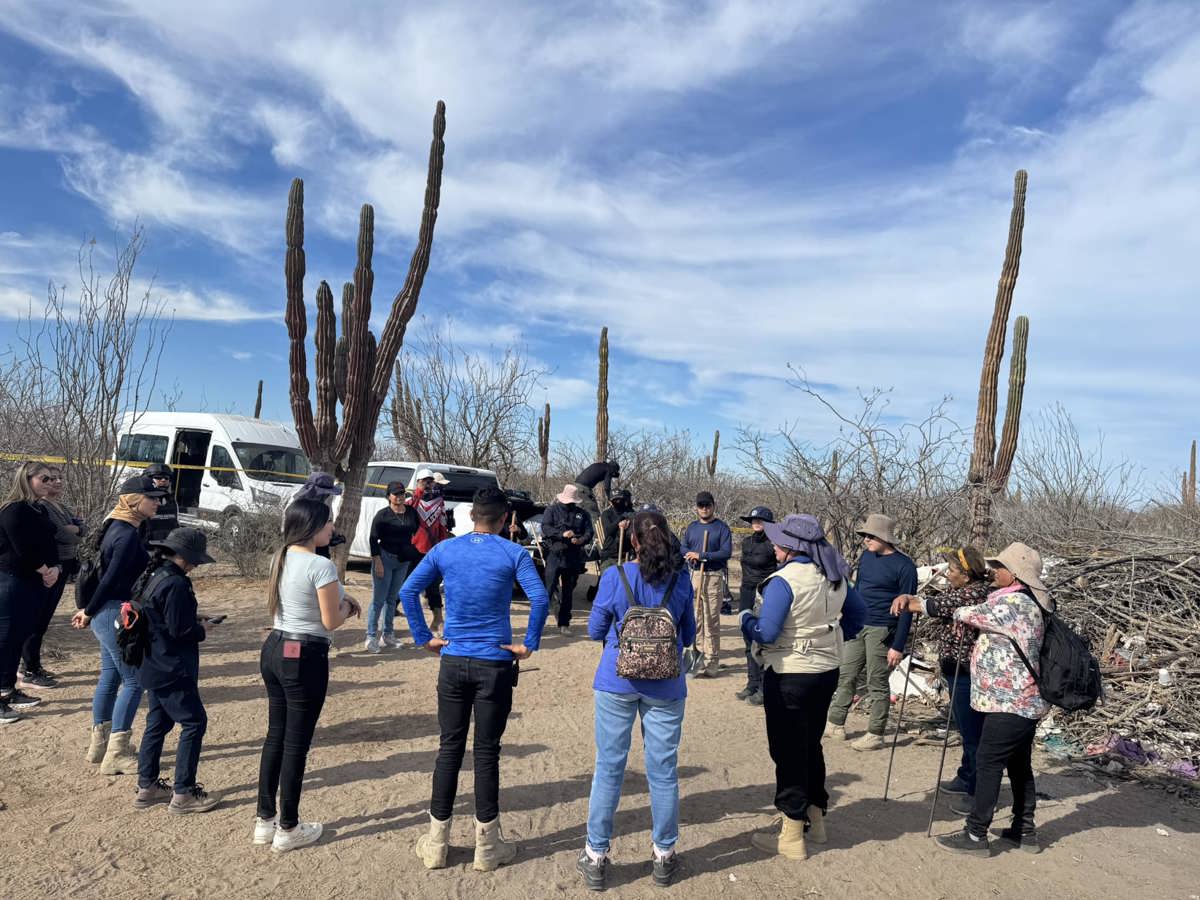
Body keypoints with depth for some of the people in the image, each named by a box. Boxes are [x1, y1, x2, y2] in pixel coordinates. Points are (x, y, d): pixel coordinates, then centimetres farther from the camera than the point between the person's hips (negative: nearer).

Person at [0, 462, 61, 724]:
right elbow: (23, 552, -21)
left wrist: (55, 569, -5)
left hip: (34, 584, 9)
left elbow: (48, 545, 12)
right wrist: (46, 572, -8)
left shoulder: (40, 510, 13)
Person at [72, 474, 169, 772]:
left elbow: (108, 574, 13)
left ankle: (100, 744, 29)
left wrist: (90, 610, 14)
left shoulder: (117, 528, 12)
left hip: (108, 614, 10)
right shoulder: (128, 535, -19)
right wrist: (89, 612, -9)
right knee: (133, 681, -3)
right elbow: (111, 578, -21)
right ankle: (116, 755, 2)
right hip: (117, 615, -10)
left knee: (110, 677, 18)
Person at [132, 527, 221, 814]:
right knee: (194, 723, -1)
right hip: (172, 669, -10)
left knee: (158, 722, 18)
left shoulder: (152, 576, 7)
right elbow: (179, 630, -23)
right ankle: (183, 793, 4)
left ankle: (147, 787, 28)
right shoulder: (175, 584, -23)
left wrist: (194, 621, 9)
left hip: (154, 666, 10)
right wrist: (201, 630, -4)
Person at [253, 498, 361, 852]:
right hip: (305, 658, -8)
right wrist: (347, 606, 5)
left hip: (274, 649, 8)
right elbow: (331, 622, -18)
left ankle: (265, 819, 31)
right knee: (296, 743, 5)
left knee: (275, 736, 19)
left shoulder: (280, 558, 6)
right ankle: (288, 829, 20)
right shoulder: (321, 565, -21)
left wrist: (338, 602, 14)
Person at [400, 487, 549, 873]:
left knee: (449, 748, 13)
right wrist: (528, 645, -8)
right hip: (495, 666, -2)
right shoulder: (513, 553, -6)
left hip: (453, 663, 2)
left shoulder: (445, 550, 2)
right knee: (487, 752, 7)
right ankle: (487, 847, 19)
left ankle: (437, 843, 23)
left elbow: (408, 592, -3)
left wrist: (424, 638, 2)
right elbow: (539, 598, -18)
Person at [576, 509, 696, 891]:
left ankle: (596, 857, 20)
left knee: (608, 767, 9)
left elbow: (595, 631, 0)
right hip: (665, 687, 1)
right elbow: (688, 635, 8)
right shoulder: (681, 582, -3)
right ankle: (664, 856, 27)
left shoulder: (614, 577, -9)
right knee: (664, 771, 12)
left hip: (616, 682, -1)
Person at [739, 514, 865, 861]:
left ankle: (792, 836, 16)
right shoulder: (834, 576, 2)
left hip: (789, 675, -8)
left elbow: (766, 633, -24)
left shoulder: (784, 581, -23)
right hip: (827, 671, 8)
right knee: (811, 745, 22)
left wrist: (746, 619, -5)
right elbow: (858, 614, 14)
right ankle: (815, 819, 37)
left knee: (788, 752, 5)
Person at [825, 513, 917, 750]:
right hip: (857, 627, 7)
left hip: (881, 630, -6)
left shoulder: (904, 566, -13)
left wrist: (898, 646, -14)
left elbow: (906, 609, -12)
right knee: (845, 676, 11)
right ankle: (835, 724, 23)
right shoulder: (866, 556, 6)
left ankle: (875, 735, 15)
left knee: (877, 684, 3)